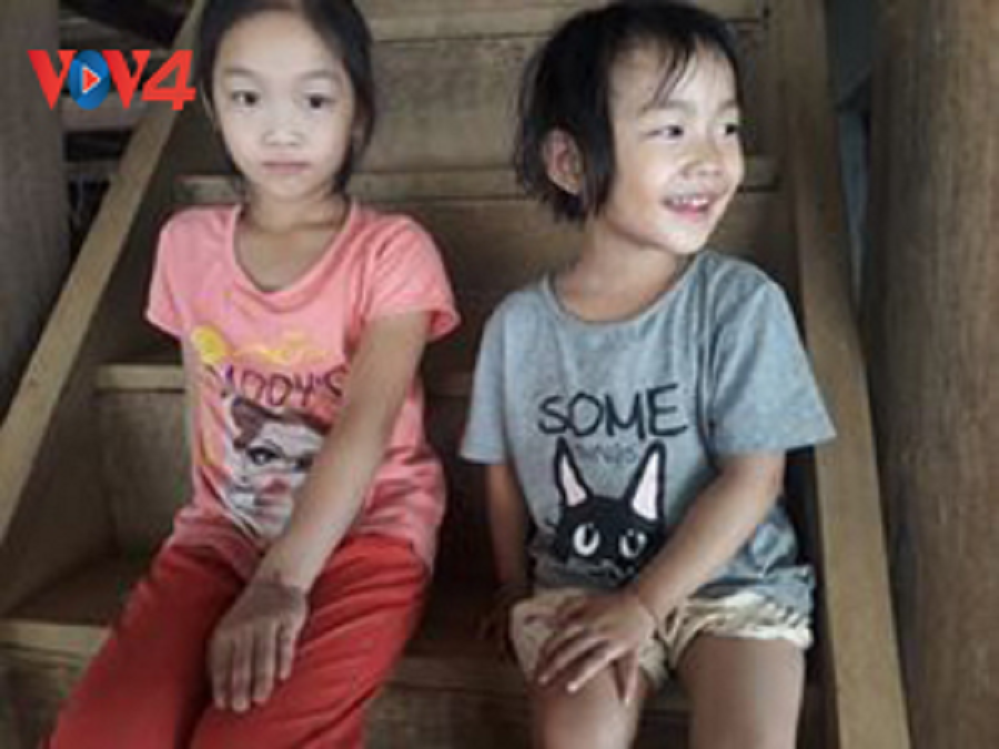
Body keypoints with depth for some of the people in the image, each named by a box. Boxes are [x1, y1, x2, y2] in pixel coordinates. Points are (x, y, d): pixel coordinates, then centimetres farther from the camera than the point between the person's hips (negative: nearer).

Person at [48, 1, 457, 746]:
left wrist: (282, 579, -31)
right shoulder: (188, 244, 5)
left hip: (365, 532, -3)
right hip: (225, 532, 4)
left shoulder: (392, 251, -9)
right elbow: (205, 403, 13)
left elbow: (365, 426, -21)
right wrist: (218, 524, 3)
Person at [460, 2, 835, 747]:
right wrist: (520, 597, 10)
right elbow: (505, 476, 7)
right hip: (576, 583, 1)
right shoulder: (519, 323, -5)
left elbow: (752, 479, -11)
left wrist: (645, 604, -14)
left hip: (731, 578, 0)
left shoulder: (742, 302, -10)